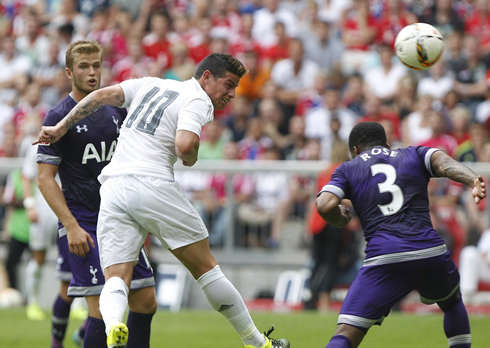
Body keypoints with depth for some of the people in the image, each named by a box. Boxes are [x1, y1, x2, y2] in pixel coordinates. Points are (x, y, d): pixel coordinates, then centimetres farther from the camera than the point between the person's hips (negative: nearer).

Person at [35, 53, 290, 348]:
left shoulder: (149, 85, 21)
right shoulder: (198, 100, 0)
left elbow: (101, 96, 15)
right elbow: (185, 144, -16)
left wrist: (60, 128, 19)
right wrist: (192, 159, 6)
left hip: (113, 188, 5)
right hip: (154, 186, -5)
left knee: (116, 278, -3)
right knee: (206, 267, 8)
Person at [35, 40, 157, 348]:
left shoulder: (116, 109, 10)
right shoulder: (59, 117, -6)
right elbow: (45, 178, -9)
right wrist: (72, 227, -17)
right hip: (81, 224, -6)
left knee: (146, 302, 0)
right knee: (103, 306, -16)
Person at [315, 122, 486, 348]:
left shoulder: (348, 169, 18)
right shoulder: (414, 155, 21)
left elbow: (325, 206, 0)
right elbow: (444, 163, 0)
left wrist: (340, 220, 21)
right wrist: (474, 181, -17)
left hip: (383, 259, -2)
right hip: (432, 252, 2)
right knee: (452, 302, 33)